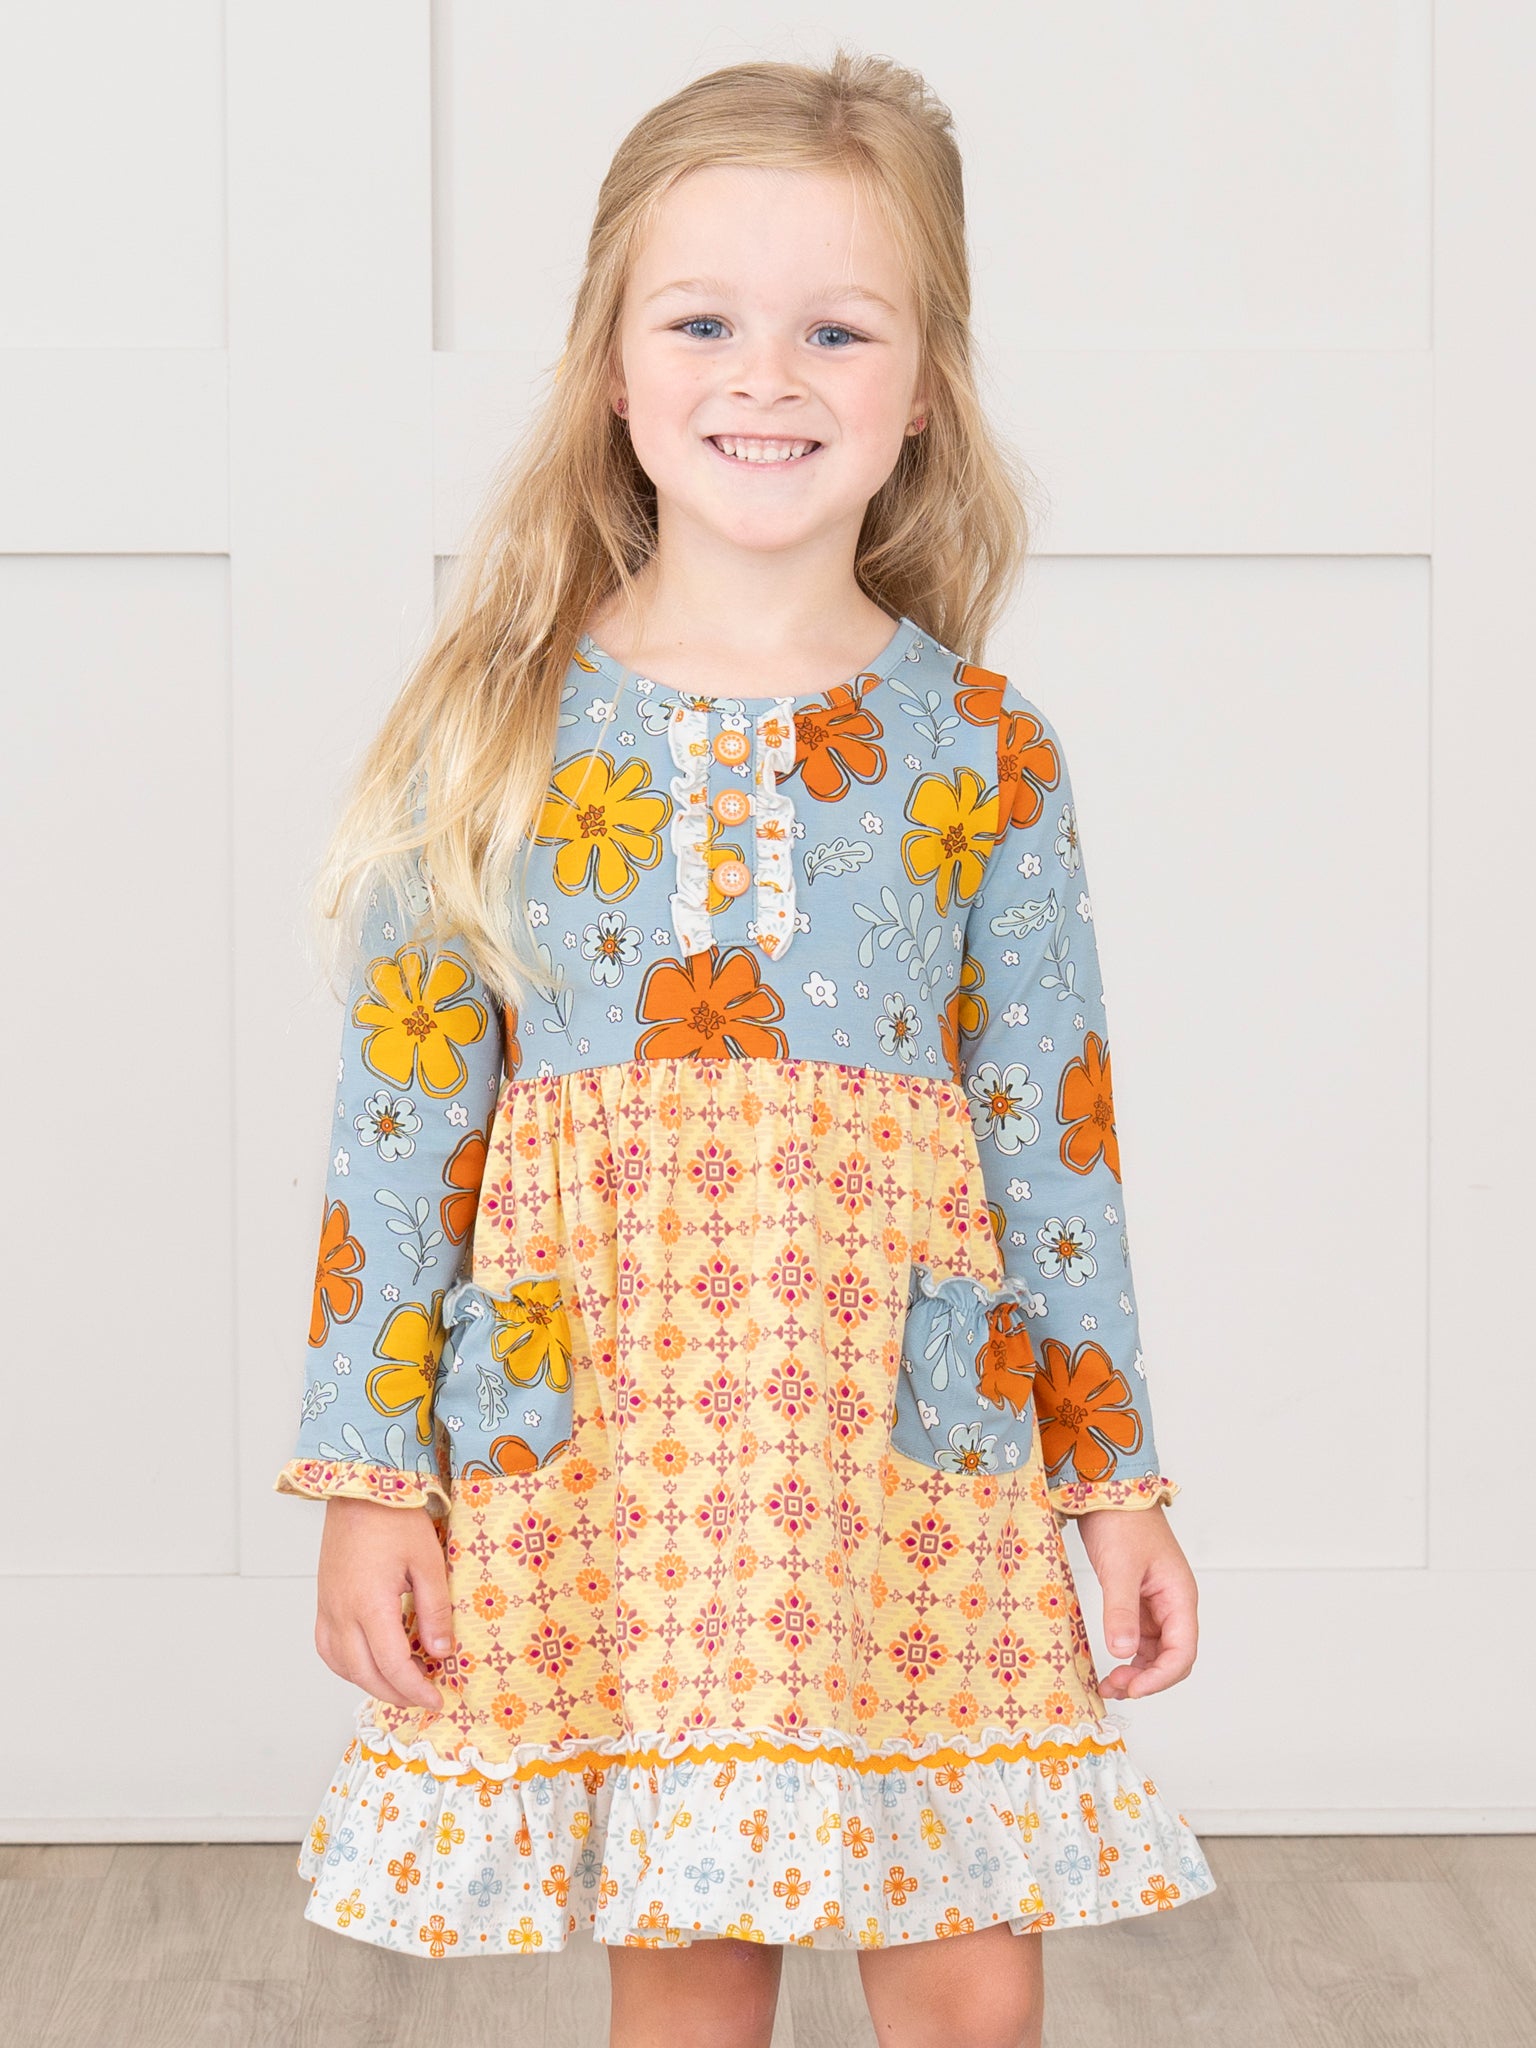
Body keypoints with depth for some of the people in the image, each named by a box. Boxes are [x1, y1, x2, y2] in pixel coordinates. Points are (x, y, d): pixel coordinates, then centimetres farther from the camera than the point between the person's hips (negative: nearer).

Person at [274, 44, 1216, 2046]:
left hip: (916, 1440, 1)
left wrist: (1119, 1483, 7)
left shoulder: (984, 755, 3)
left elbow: (1055, 1136, 7)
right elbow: (402, 1124, 1)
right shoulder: (504, 734, 0)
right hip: (588, 1432, 0)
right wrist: (370, 1477, -3)